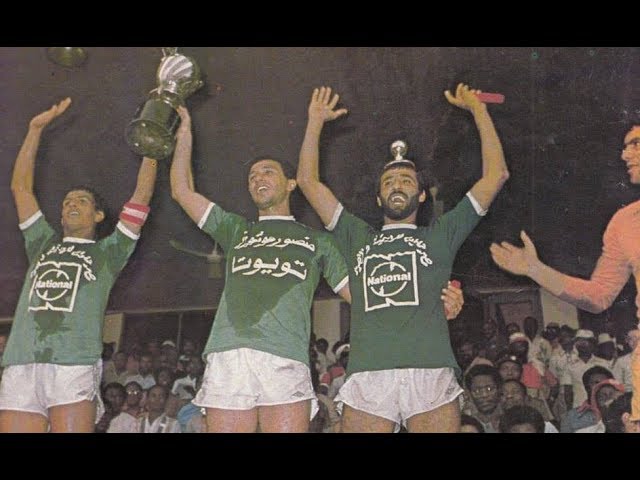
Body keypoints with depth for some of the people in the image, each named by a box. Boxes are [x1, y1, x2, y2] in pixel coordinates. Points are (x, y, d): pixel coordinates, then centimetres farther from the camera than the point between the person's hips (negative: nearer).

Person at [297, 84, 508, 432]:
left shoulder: (440, 235, 22)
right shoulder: (357, 237, 26)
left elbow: (495, 175, 19)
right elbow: (308, 181, 26)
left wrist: (478, 110, 22)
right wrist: (316, 121, 27)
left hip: (431, 374, -1)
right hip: (367, 377, 1)